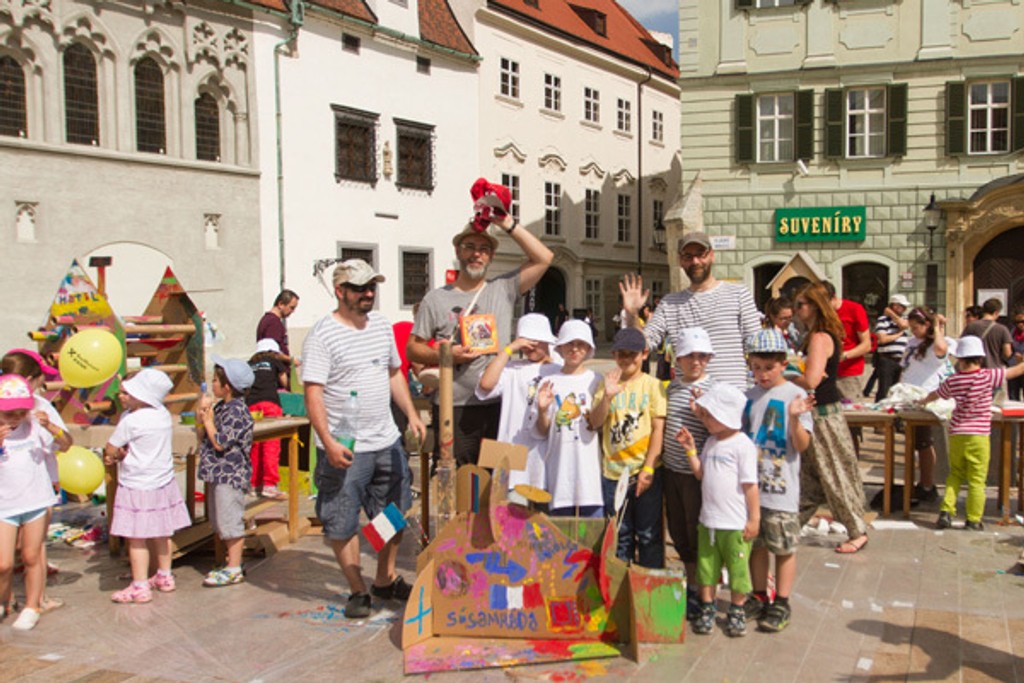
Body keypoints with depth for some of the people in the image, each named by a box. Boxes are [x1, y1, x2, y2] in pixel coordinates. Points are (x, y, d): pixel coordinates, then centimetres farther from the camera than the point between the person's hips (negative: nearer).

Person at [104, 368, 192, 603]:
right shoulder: (164, 414, 2)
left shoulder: (130, 420, -19)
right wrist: (121, 453, -4)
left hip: (137, 486, -8)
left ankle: (140, 587, 5)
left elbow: (110, 449, -9)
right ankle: (164, 576, 29)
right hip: (164, 482, 8)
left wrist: (118, 453, 10)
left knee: (136, 538, 1)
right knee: (161, 533, 18)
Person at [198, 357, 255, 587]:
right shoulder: (219, 407, 12)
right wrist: (202, 418, 1)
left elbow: (220, 443, -20)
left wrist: (208, 420, -9)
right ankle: (232, 563, 26)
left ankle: (234, 569, 3)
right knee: (219, 525, 16)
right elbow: (203, 439, 17)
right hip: (217, 474, 10)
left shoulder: (237, 412, -17)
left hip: (230, 475, -10)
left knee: (230, 523, -4)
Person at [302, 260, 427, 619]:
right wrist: (328, 443, -24)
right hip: (345, 450, -6)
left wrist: (412, 414, 8)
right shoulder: (323, 334, -12)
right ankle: (358, 590, 20)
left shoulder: (381, 324, 9)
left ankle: (386, 580, 34)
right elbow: (313, 394, -16)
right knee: (342, 524, 4)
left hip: (387, 441, 7)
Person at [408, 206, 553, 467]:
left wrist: (508, 224, -4)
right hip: (454, 409, -1)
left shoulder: (503, 289, 7)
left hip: (499, 406, 2)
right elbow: (413, 348, 5)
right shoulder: (436, 299, 6)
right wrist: (446, 355, -13)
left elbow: (543, 258, 0)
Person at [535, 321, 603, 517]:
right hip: (559, 464, 1)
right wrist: (542, 410, -13)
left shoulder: (595, 380, 2)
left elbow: (598, 424, -4)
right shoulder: (549, 382, 6)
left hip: (589, 463, -1)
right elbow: (543, 431, 6)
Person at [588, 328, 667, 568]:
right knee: (619, 535, 13)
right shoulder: (607, 384, 6)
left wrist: (648, 469, -10)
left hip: (645, 471, -2)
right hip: (613, 471, 2)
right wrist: (607, 396, -22)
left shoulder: (652, 385, -1)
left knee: (649, 535, 6)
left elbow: (658, 429, -5)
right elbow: (596, 421, -4)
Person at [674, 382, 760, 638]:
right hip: (708, 520, 7)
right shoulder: (711, 442, 10)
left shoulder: (742, 445, -13)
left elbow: (750, 484, -12)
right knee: (707, 566, 13)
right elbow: (701, 473, 11)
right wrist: (690, 450, 1)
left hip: (735, 524, -6)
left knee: (738, 568, 7)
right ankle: (707, 608, 25)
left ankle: (737, 611, 23)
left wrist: (754, 519, -11)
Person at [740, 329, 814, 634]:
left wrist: (794, 418, -29)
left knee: (784, 547, 5)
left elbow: (802, 445, -12)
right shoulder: (749, 396, 8)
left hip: (781, 487, -5)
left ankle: (781, 604, 18)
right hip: (750, 484, 5)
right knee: (757, 543, 15)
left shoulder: (794, 396, -8)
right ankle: (759, 598, 29)